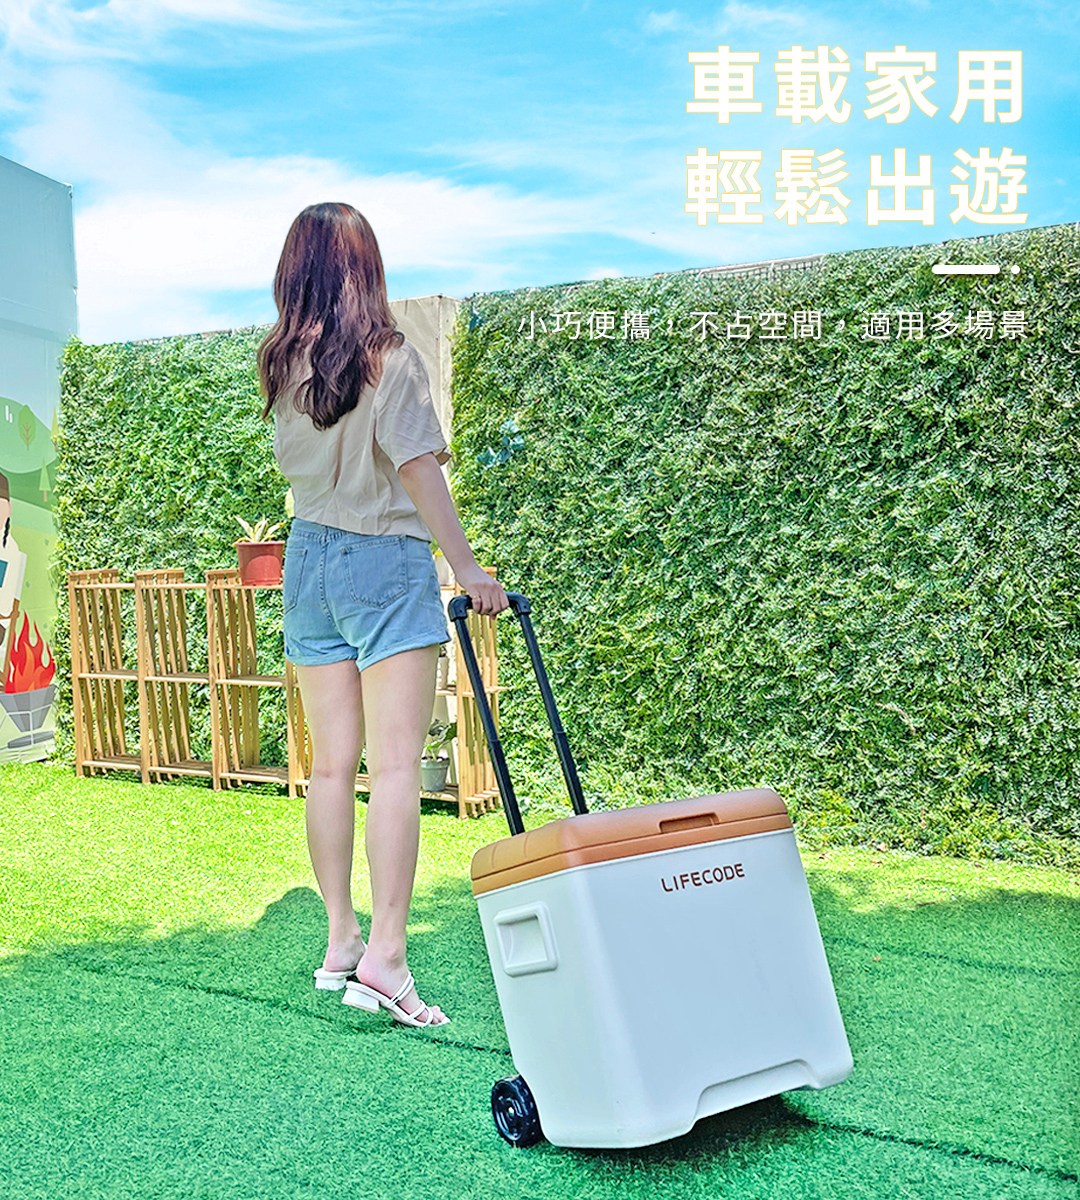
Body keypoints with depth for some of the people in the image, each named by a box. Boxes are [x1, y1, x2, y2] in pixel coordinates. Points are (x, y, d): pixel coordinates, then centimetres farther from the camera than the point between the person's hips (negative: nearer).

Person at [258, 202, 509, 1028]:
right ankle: (385, 956, -11)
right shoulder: (388, 356, -10)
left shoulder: (279, 364, 5)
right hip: (385, 561, -6)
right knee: (396, 765, -7)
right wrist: (467, 564, -10)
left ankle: (341, 940, 18)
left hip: (308, 558, 6)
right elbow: (416, 467, -14)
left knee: (332, 763, 10)